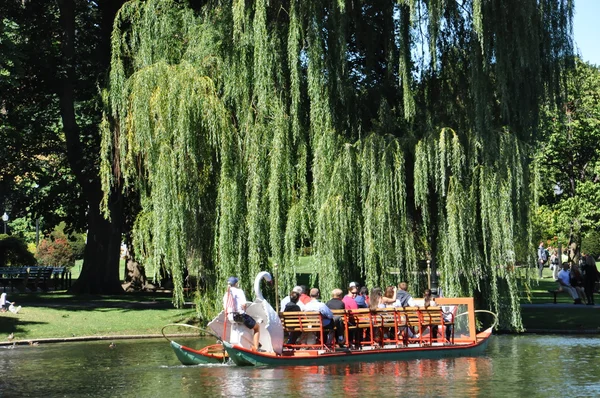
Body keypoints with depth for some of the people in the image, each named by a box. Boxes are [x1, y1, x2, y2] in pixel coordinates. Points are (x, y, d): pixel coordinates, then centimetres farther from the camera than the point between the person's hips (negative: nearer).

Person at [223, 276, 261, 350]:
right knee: (257, 327, 11)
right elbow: (244, 304, -18)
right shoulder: (239, 291, -8)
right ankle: (255, 348, -5)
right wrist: (244, 309, 1)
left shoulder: (226, 294, 10)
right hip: (240, 316, -7)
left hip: (230, 317, 7)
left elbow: (225, 308, 8)